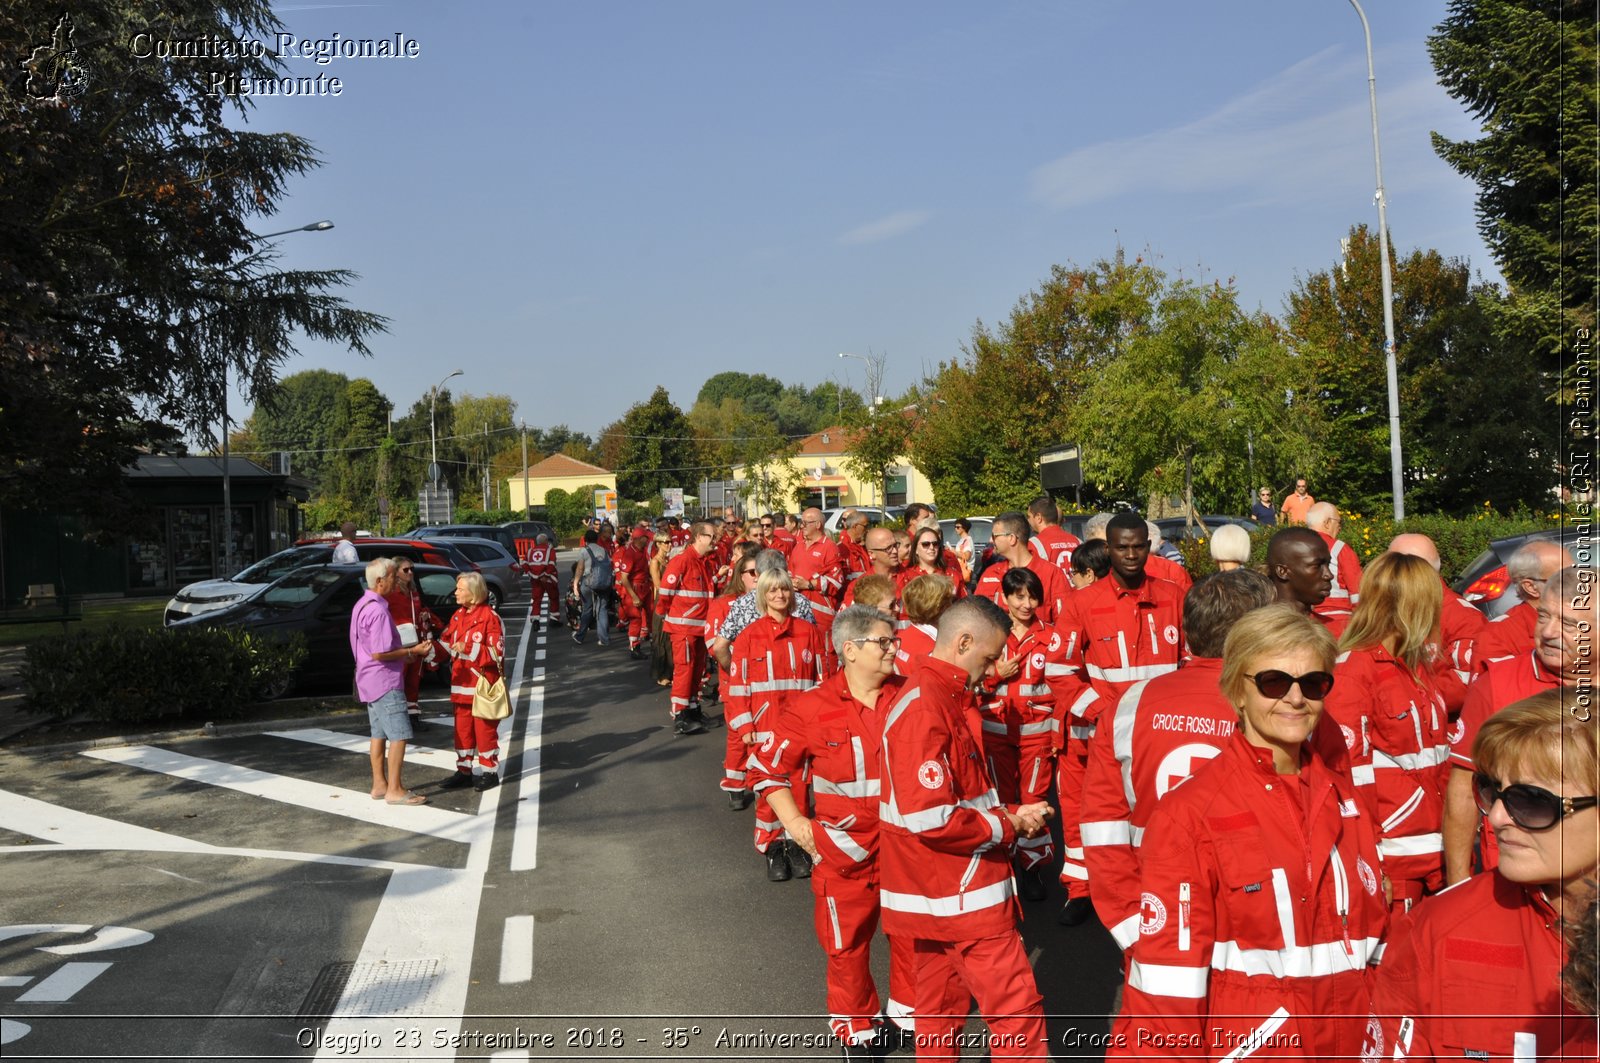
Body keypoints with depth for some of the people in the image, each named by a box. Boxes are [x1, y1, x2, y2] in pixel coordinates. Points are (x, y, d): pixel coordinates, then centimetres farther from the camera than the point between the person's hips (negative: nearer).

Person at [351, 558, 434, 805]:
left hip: (370, 680, 11)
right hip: (384, 680, -11)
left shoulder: (362, 605, 12)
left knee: (379, 733, 15)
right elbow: (379, 653, -24)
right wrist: (411, 652, -15)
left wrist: (406, 652, 15)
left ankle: (380, 785, 21)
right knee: (399, 735, -7)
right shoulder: (378, 610, -21)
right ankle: (394, 790, -5)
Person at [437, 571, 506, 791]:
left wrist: (469, 649, -22)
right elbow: (447, 643, 14)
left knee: (485, 729, 1)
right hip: (462, 684, 7)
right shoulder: (458, 616, 10)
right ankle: (464, 770, 22)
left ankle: (490, 772, 11)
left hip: (482, 684, -7)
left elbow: (497, 653, -16)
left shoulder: (490, 617, -14)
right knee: (462, 728, 12)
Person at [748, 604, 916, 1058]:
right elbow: (765, 768, -2)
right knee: (847, 940, 12)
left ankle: (907, 1008, 40)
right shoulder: (810, 710, -14)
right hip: (846, 846, -2)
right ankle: (857, 1027, 35)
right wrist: (794, 822, -8)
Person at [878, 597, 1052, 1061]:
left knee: (941, 1009, 18)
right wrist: (1008, 826, -13)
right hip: (962, 897, -10)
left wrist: (1008, 814, 4)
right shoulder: (925, 710, -20)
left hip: (937, 895, 10)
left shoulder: (935, 698, 12)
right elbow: (930, 820, -26)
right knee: (1017, 1009, -2)